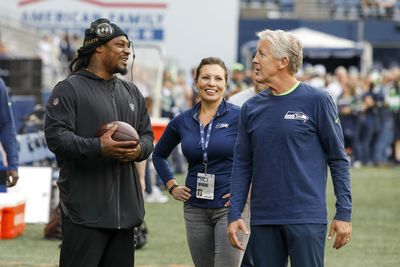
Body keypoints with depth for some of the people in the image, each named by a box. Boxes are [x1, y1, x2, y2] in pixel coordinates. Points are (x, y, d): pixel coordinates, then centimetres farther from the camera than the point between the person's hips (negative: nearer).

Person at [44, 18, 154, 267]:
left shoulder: (132, 93, 18)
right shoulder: (70, 89, -5)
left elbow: (148, 135, 20)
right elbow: (56, 135, -14)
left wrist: (139, 149, -5)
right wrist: (98, 148, -27)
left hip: (125, 207, 7)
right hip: (85, 207, -7)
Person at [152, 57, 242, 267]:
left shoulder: (238, 117, -7)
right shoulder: (182, 121, 6)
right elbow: (159, 155, 22)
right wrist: (172, 186, 12)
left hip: (228, 206, -5)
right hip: (195, 208, 5)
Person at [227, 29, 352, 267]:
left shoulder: (317, 101, -2)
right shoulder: (251, 108, 10)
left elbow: (338, 159, -1)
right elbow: (242, 165, 12)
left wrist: (344, 213, -6)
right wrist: (234, 214, 3)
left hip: (306, 219, -4)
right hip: (263, 219, 4)